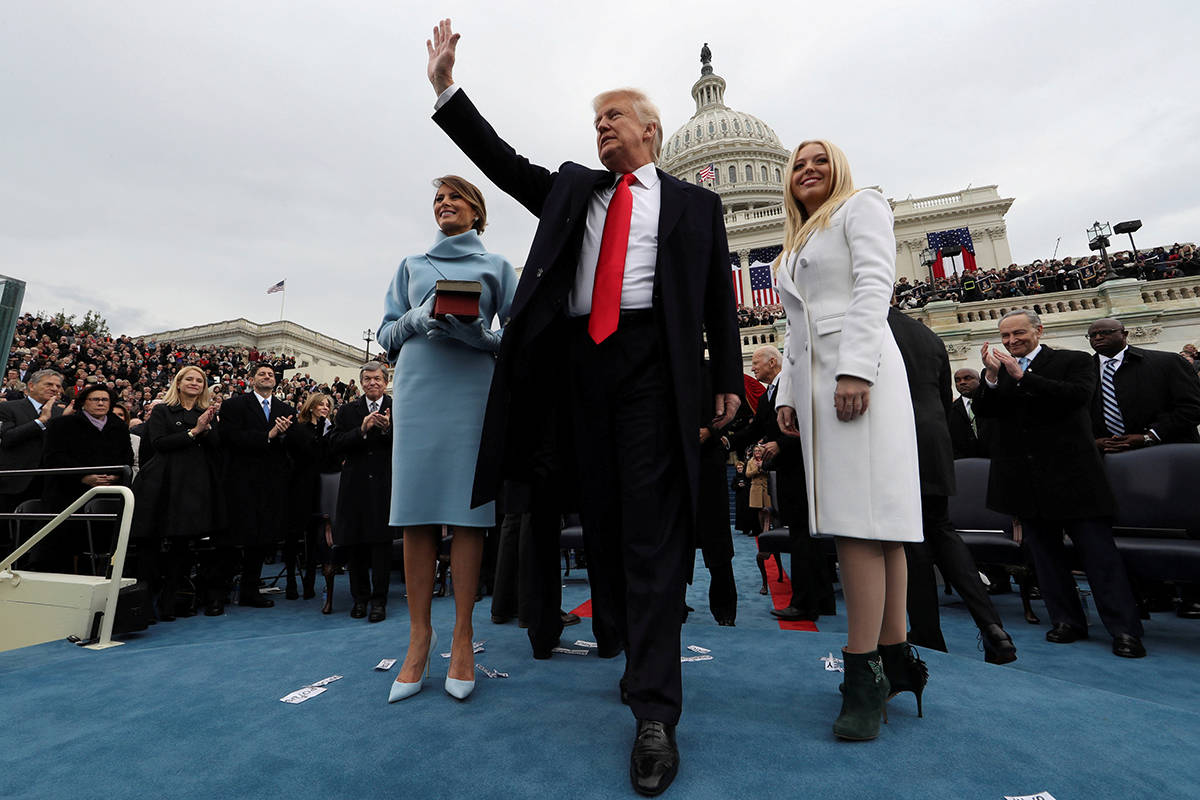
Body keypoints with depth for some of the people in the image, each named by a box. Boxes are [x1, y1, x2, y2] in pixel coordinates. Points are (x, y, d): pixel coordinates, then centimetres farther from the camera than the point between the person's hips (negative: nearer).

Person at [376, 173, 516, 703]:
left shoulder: (495, 266, 17)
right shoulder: (411, 266, 23)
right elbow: (386, 332, 16)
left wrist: (479, 333, -12)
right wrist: (418, 320, -5)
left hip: (473, 386, -2)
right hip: (417, 386, 2)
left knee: (467, 509, -5)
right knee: (417, 508, -3)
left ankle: (463, 638, 5)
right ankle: (419, 636, 8)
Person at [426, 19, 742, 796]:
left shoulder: (694, 203, 16)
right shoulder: (573, 187, 25)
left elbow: (719, 296, 11)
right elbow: (503, 161, 20)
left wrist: (729, 379, 4)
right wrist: (446, 87, 14)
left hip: (652, 360, -3)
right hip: (582, 361, 4)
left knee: (652, 526, -9)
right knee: (602, 519, 7)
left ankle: (656, 711, -2)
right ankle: (627, 648, 27)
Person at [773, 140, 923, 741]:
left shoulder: (861, 206, 10)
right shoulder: (794, 247, 30)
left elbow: (875, 285, -7)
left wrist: (855, 368, -20)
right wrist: (786, 394, 12)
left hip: (857, 368, -7)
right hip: (811, 379, 7)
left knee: (858, 516, -13)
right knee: (871, 516, 4)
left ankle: (863, 674, -9)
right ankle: (895, 657, 10)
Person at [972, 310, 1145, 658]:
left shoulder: (1074, 361, 2)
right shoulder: (995, 371, 9)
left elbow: (1079, 395, -17)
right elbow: (982, 410, -3)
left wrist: (1022, 376, -20)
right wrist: (991, 376, -19)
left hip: (1071, 473, -3)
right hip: (1025, 481, 4)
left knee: (1098, 550, 1)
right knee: (1044, 551, 11)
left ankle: (1125, 629, 11)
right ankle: (1067, 620, 23)